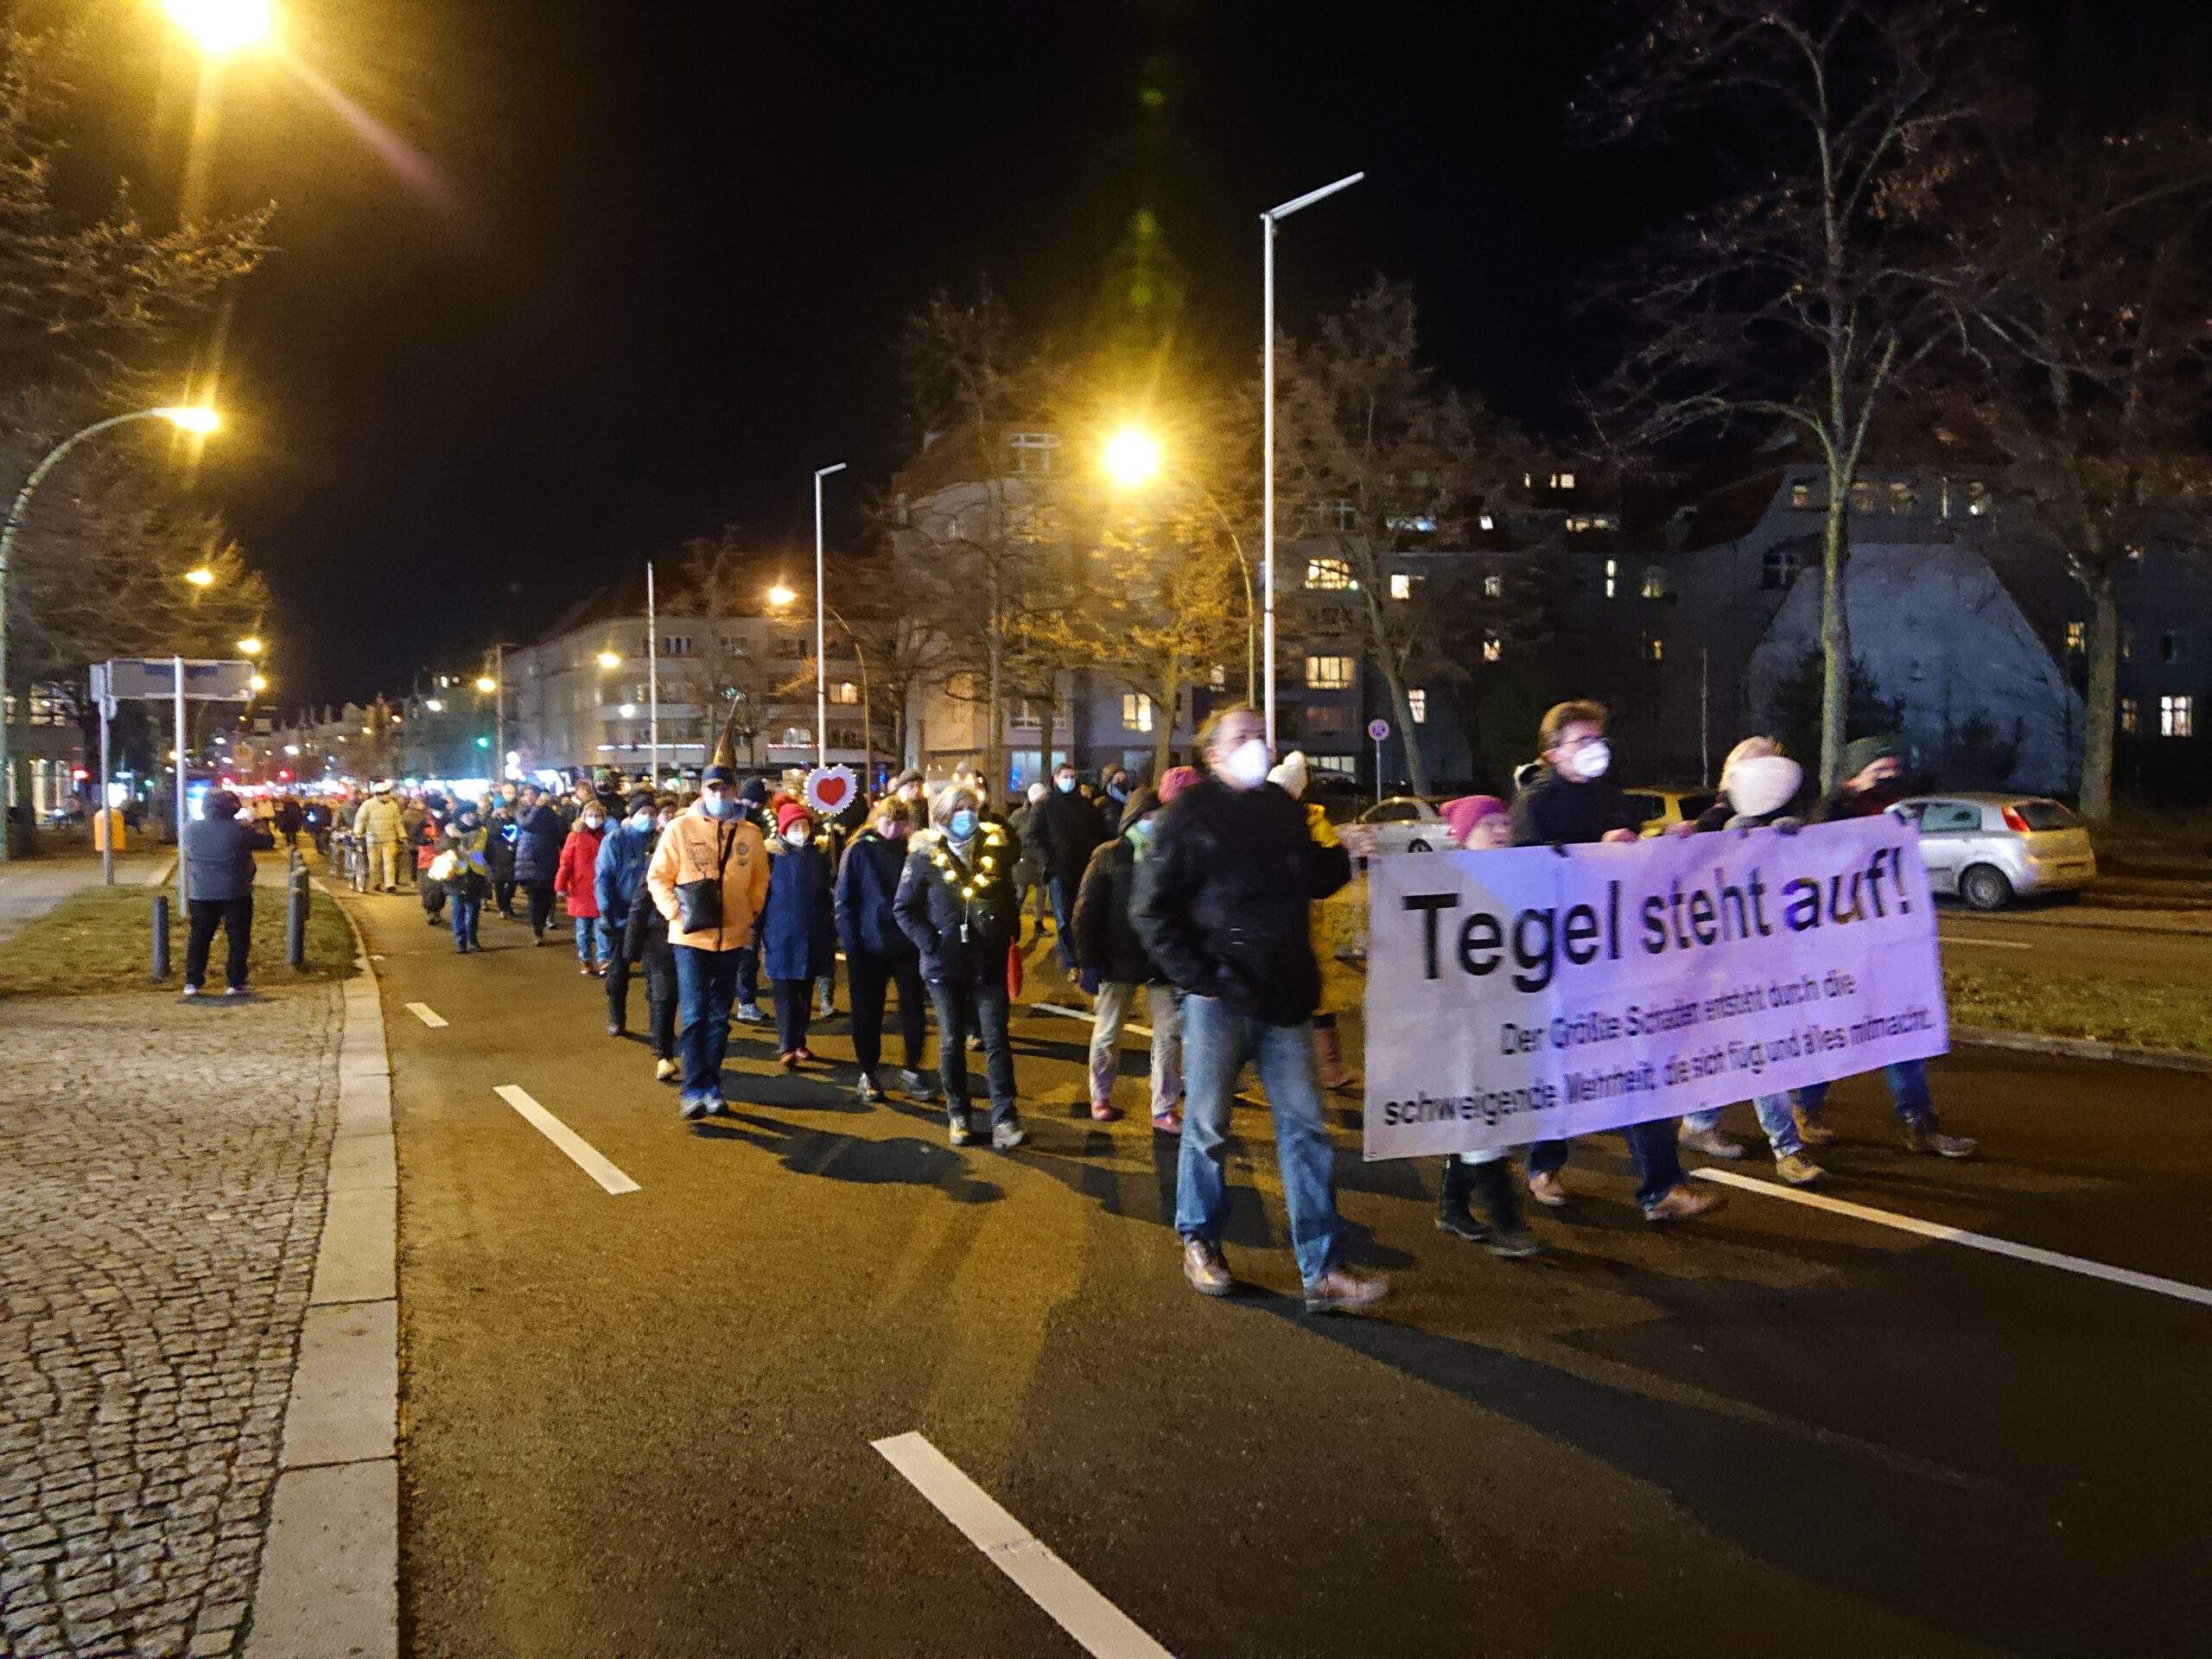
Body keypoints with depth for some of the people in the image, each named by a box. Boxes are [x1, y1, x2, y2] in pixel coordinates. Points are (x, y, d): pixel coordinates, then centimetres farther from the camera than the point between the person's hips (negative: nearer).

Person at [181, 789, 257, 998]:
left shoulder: (190, 829, -3)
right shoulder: (241, 830, -13)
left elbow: (188, 851, 15)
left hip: (200, 893, 3)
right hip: (236, 893, -3)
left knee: (199, 937, 12)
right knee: (237, 938, 5)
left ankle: (192, 982, 12)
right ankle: (235, 983, 4)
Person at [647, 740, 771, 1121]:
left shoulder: (750, 834, 2)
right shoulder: (680, 828, -5)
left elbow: (760, 881, 15)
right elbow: (658, 877, -1)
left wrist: (752, 912, 4)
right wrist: (676, 912, -11)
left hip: (732, 939, 3)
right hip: (691, 937, -3)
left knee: (719, 1018, 12)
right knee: (693, 1016, -7)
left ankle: (712, 1086, 22)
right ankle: (694, 1090, -3)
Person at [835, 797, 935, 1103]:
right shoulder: (859, 851, -5)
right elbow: (844, 899, -4)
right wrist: (850, 941, -10)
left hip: (907, 944, 2)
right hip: (869, 946, -2)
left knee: (913, 1008, 4)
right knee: (868, 1012, 8)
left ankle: (913, 1069, 19)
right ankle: (868, 1073, 23)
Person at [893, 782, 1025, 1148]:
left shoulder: (996, 849, 2)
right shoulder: (925, 856, -6)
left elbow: (1009, 899, 15)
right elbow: (903, 907, -2)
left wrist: (1006, 937, 5)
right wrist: (930, 942, -11)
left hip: (990, 965, 1)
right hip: (945, 966, -1)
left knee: (996, 1041, -2)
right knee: (952, 1042, 9)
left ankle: (1004, 1119, 0)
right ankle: (957, 1115, 22)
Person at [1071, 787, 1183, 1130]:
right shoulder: (1109, 856, -5)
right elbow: (1085, 912, -6)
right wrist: (1089, 961, -10)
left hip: (1161, 962, 2)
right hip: (1118, 961, -1)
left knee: (1170, 1033, 2)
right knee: (1107, 1032, 12)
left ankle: (1164, 1109, 13)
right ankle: (1100, 1096, 32)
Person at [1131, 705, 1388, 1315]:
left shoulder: (1283, 809, 13)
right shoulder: (1191, 814, -4)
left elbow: (1310, 882, 24)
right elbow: (1153, 910, -6)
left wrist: (1345, 853, 5)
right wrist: (1198, 975, -12)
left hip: (1284, 997, 5)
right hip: (1218, 998, -5)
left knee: (1305, 1127, 3)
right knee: (1207, 1126, 7)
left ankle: (1321, 1270, 7)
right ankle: (1199, 1241, 28)